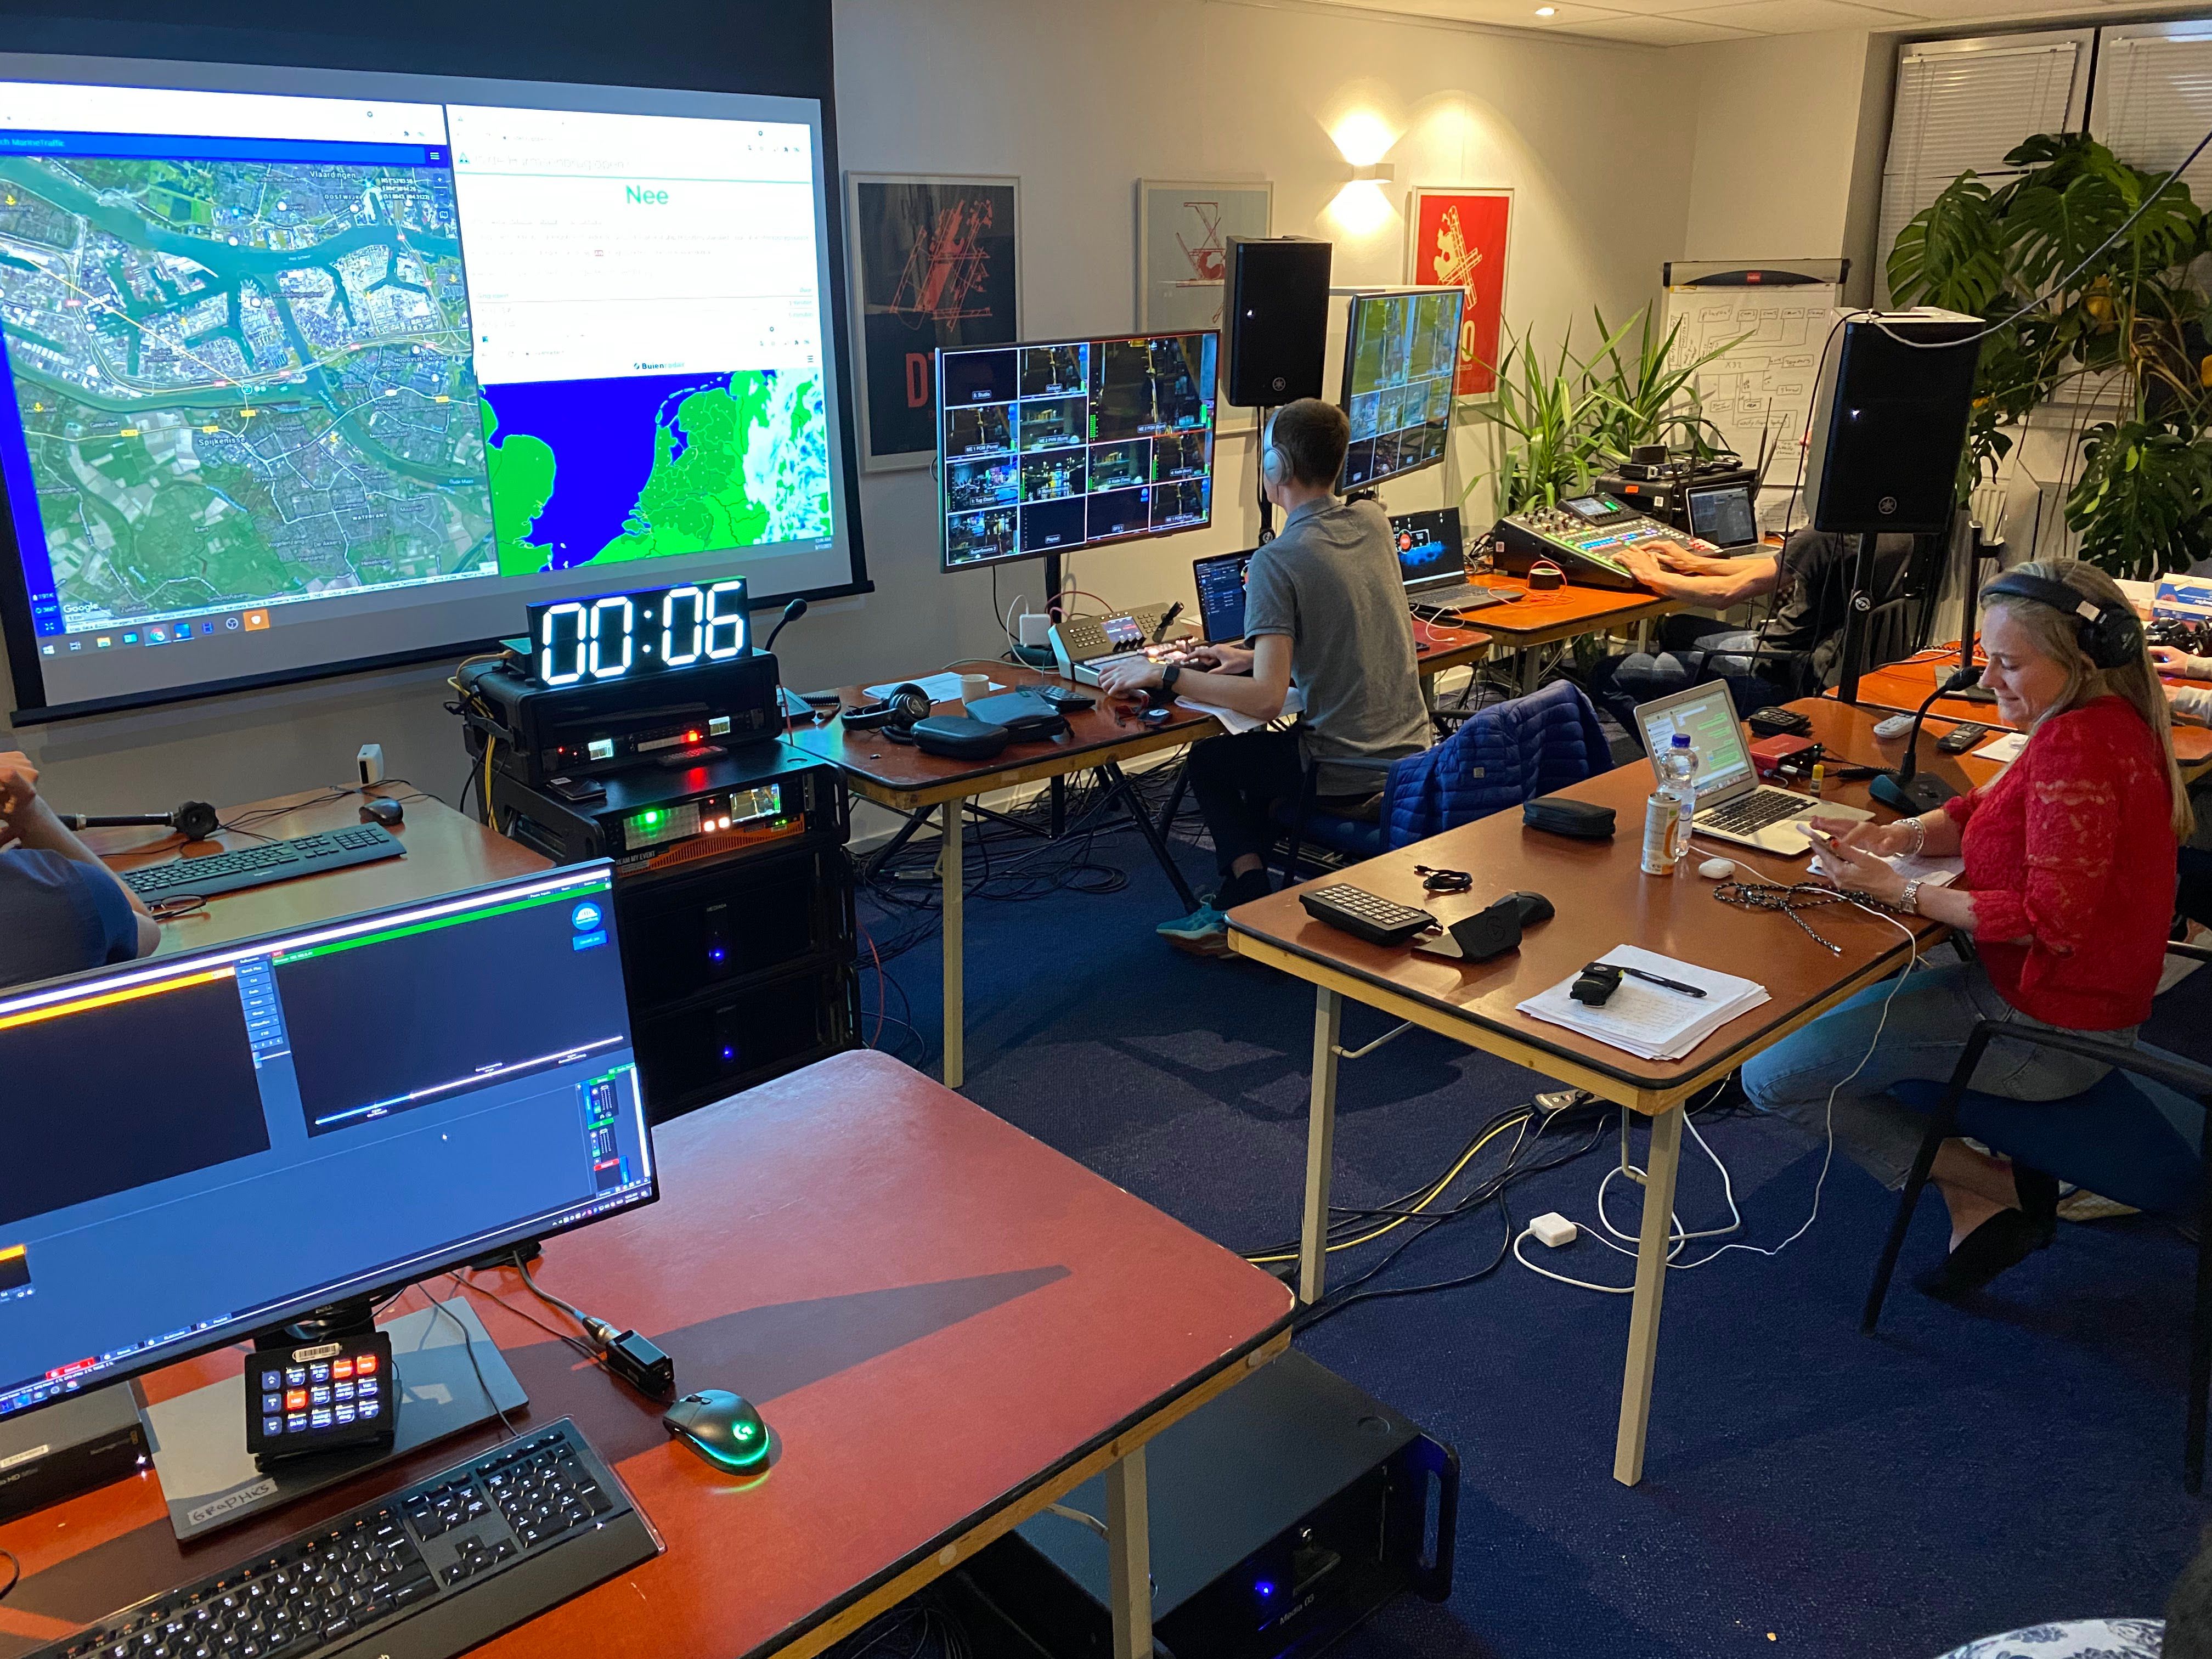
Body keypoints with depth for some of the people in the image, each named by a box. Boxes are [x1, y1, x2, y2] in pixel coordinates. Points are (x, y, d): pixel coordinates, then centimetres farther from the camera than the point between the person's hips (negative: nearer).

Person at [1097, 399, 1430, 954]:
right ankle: (1248, 903, 28)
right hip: (1412, 756, 7)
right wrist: (1256, 654, 16)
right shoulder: (1373, 522, 4)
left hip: (1344, 778, -7)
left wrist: (1162, 676, -18)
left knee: (1209, 759, 20)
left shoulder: (1277, 560, -19)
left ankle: (1249, 905, 15)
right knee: (1257, 750, 31)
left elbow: (1266, 699, -25)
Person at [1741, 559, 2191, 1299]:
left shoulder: (2077, 748, -25)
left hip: (2048, 1026, -11)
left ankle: (1994, 1188, 3)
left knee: (1773, 1077, -11)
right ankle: (1976, 1205, 13)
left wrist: (1899, 890, -21)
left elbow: (2050, 922, -27)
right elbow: (1986, 809, 15)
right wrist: (1903, 835, -5)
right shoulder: (2102, 721, 7)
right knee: (1829, 994, 25)